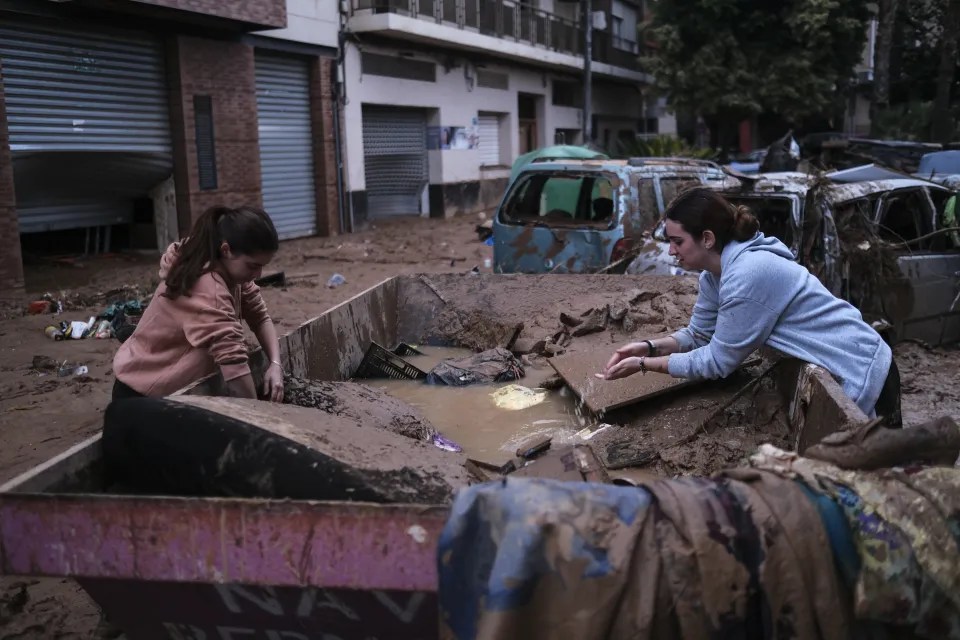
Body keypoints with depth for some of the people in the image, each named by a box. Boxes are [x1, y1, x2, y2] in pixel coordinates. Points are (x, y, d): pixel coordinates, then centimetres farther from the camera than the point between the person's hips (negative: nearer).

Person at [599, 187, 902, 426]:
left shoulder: (748, 275, -31)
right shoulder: (715, 273, -2)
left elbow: (718, 361, -23)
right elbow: (698, 334, 7)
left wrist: (644, 365, -19)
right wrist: (649, 347, -10)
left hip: (861, 376, -10)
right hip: (833, 372, 10)